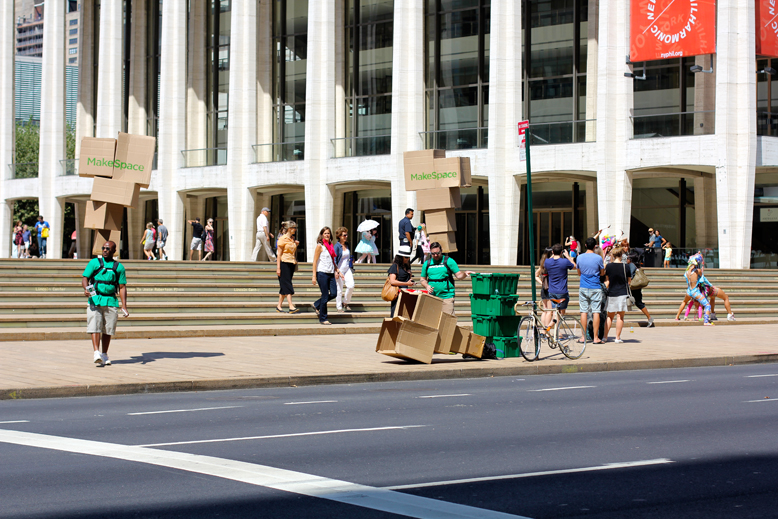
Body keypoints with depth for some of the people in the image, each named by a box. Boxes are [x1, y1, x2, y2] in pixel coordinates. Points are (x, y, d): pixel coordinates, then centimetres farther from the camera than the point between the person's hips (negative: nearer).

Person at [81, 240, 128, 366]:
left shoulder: (119, 267, 12)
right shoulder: (94, 262, 8)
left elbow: (122, 287, 10)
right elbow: (85, 278, 3)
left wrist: (124, 306, 2)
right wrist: (86, 288, -21)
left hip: (111, 301, 2)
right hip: (95, 299, -2)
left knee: (108, 330, 4)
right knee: (95, 327, -14)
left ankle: (104, 355, 16)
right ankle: (96, 353, -20)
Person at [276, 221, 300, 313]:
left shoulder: (292, 239, 14)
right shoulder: (282, 239, -8)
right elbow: (279, 254, -10)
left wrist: (296, 245, 10)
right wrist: (278, 268, -14)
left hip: (292, 264, 8)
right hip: (284, 263, -8)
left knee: (284, 286, 9)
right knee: (287, 285, -11)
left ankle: (279, 306, 14)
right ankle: (291, 307, -17)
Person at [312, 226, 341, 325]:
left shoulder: (331, 246, 15)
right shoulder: (319, 246, -5)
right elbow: (315, 261, -7)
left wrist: (336, 270, 9)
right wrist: (314, 276, -13)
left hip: (331, 274, 7)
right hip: (322, 273, -7)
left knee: (333, 294, -1)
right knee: (325, 296, -4)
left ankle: (317, 305, 22)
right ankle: (323, 319, 6)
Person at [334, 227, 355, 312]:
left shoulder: (347, 245, 8)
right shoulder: (337, 246, -12)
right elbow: (334, 260, -15)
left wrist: (351, 260, 6)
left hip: (347, 269, 6)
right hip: (339, 270, -5)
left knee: (351, 285, -10)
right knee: (339, 289, -2)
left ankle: (345, 303, 11)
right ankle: (339, 308, 10)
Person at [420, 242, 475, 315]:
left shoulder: (448, 261, 2)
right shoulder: (427, 264, 12)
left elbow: (458, 275, 0)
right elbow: (423, 279, 20)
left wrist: (464, 274, -21)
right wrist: (427, 286, 0)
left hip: (446, 296, -4)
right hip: (432, 296, 4)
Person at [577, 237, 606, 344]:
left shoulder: (580, 257, 2)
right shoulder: (598, 258, -8)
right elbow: (602, 273, 2)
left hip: (583, 288, 3)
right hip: (595, 288, -3)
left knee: (584, 312, 6)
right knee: (596, 312, -1)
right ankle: (596, 337, -1)